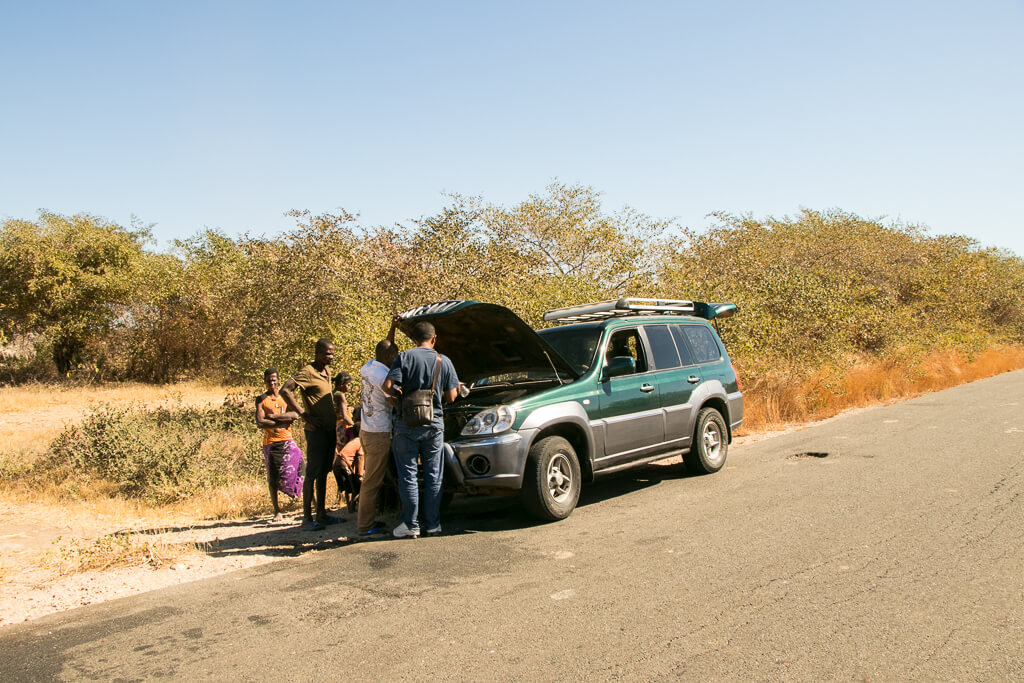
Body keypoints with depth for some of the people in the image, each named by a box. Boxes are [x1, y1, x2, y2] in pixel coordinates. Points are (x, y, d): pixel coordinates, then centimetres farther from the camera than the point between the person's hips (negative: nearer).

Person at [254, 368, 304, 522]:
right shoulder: (261, 399, 5)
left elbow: (295, 415, -6)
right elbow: (260, 422, -8)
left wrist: (273, 416, -11)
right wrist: (283, 421, -10)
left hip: (287, 441, 1)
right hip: (270, 443, -1)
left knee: (301, 471, -7)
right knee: (273, 478, 0)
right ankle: (277, 511, 13)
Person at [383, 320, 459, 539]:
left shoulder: (404, 357, -3)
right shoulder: (444, 361, 4)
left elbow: (387, 386, -14)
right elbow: (451, 396, 3)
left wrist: (398, 394, 7)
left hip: (407, 424, -2)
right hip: (434, 424, 2)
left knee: (408, 475, 4)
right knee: (433, 476, 10)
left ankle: (410, 525, 6)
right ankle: (433, 524, 14)